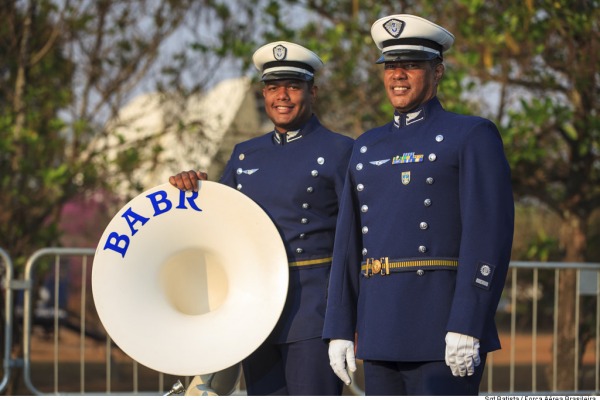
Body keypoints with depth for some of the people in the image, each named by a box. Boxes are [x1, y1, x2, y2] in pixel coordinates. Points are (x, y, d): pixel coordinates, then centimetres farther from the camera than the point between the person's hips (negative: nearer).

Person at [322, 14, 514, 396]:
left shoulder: (472, 136, -3)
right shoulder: (369, 147, 18)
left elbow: (490, 236, -12)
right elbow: (349, 246, 17)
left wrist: (467, 329, -20)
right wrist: (340, 331, 10)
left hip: (444, 331, -7)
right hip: (381, 329, 7)